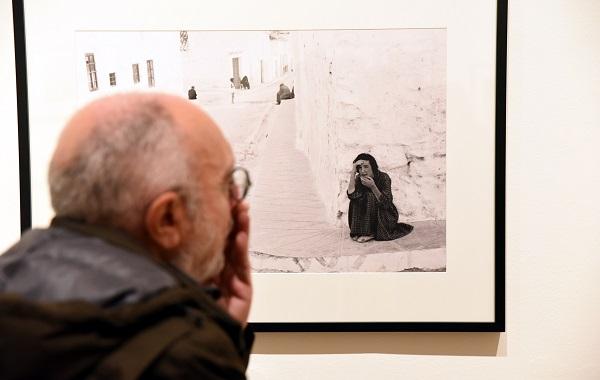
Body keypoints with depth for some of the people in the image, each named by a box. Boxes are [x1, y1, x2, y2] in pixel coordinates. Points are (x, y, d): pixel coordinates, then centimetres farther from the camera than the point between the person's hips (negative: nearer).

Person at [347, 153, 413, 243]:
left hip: (385, 216, -4)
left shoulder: (383, 177, -19)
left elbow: (386, 203, -25)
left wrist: (373, 186, -36)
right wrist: (353, 172, -29)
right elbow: (351, 194, -27)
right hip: (368, 218, 4)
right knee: (357, 198, -20)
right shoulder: (359, 179, -8)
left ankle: (370, 233, -23)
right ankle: (360, 231, -15)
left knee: (369, 196, -27)